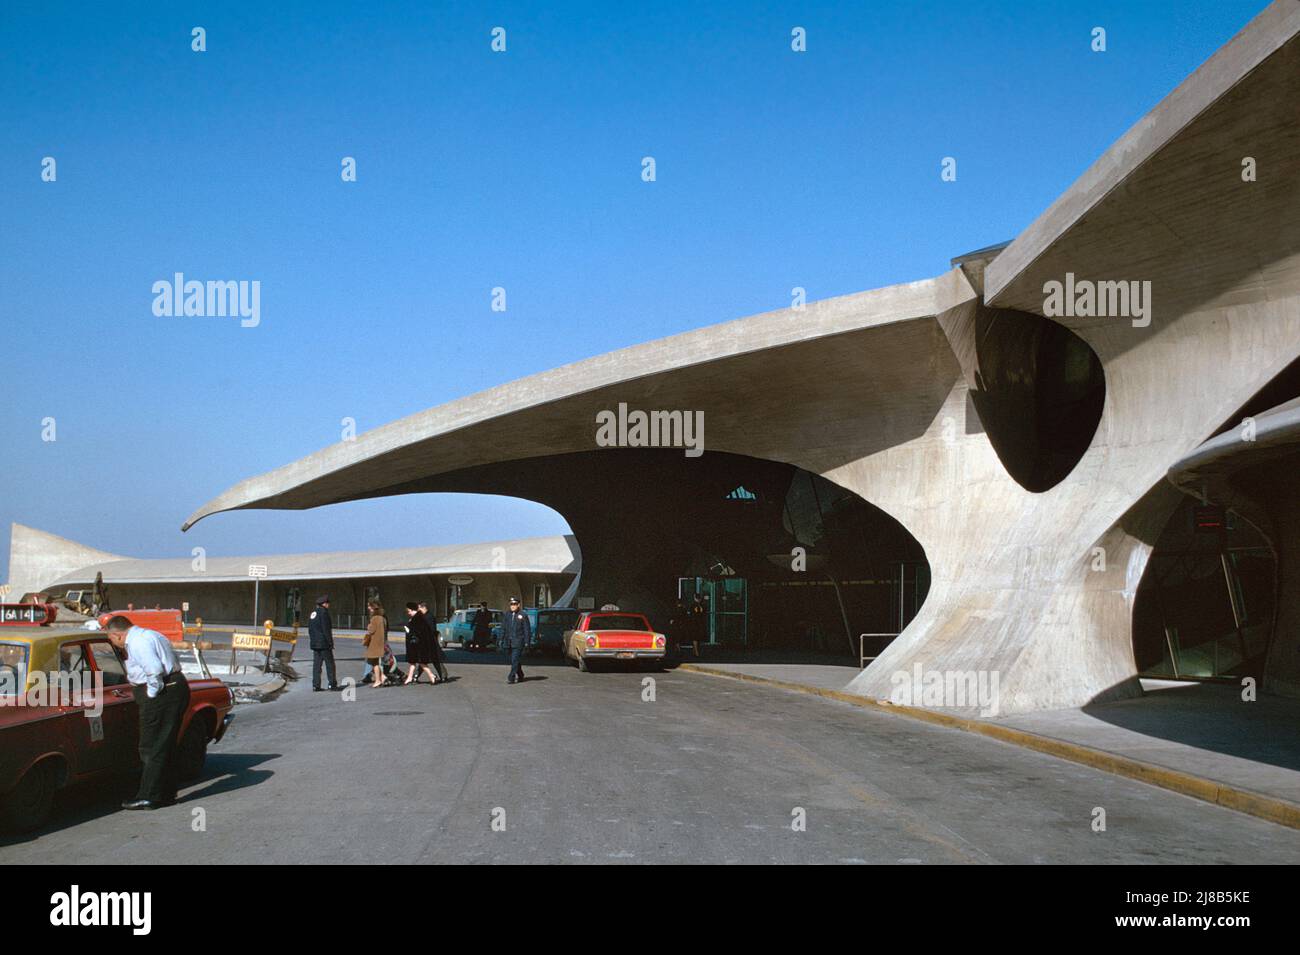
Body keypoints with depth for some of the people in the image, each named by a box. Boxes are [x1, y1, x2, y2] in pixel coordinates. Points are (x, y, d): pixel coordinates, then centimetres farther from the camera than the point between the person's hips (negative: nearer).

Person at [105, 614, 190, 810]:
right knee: (166, 746, 16)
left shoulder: (136, 642, -14)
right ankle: (167, 793, 23)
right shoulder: (148, 635, 19)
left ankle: (148, 796, 0)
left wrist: (152, 694, -14)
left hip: (162, 695, -11)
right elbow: (173, 661, 23)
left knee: (152, 748, -4)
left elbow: (154, 669, -27)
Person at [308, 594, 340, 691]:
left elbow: (310, 630, 17)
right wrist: (330, 643, -13)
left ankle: (315, 686, 3)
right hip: (324, 643, -8)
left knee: (316, 665, 6)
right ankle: (332, 684, -2)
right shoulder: (323, 612, -12)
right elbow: (326, 629, -17)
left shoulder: (313, 613, 14)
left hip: (314, 643, 8)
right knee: (330, 664, -1)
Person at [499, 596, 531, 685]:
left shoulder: (523, 615, -3)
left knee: (515, 660, -13)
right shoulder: (507, 614, 11)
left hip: (518, 641, -5)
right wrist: (501, 639, 10)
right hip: (508, 641, 5)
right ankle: (520, 676, 24)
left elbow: (527, 630, -3)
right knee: (513, 660, 12)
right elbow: (503, 628, 14)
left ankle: (511, 678, -16)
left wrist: (526, 642, -7)